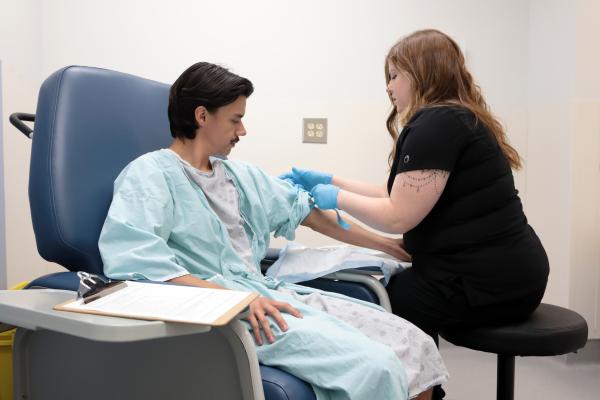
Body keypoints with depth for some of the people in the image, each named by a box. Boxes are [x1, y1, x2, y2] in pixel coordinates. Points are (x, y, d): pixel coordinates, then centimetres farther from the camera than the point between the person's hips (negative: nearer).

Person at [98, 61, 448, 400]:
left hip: (272, 293, 8)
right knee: (374, 366, -24)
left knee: (415, 344, -7)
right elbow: (130, 259, -20)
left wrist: (388, 245, 26)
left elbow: (305, 212, 24)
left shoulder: (239, 173, 19)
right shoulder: (151, 173, -3)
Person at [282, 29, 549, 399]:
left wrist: (337, 198, -4)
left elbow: (398, 216, -20)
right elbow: (400, 197, 14)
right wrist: (329, 179, 14)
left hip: (487, 282, -10)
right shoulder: (456, 119, 14)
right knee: (386, 286, 17)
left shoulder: (437, 124, -18)